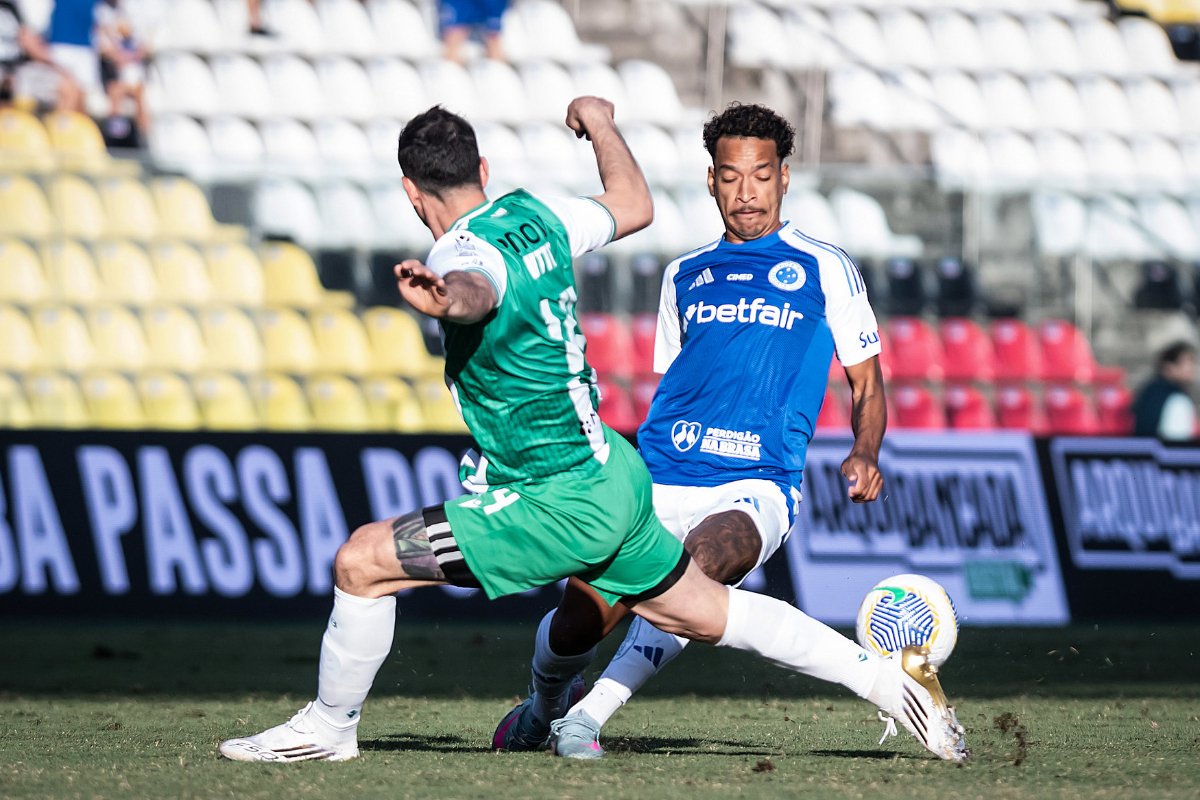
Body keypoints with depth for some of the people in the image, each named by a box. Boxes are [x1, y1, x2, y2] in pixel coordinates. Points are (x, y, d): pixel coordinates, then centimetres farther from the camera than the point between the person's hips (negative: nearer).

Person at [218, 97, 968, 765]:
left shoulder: (465, 251, -21)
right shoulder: (534, 215, 3)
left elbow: (477, 291, -48)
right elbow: (634, 207, 22)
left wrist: (443, 297, -72)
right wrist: (602, 124, 40)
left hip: (555, 504, -9)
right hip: (613, 472, 9)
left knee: (363, 561, -5)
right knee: (711, 611, 22)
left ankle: (330, 725, 8)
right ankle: (886, 675, 26)